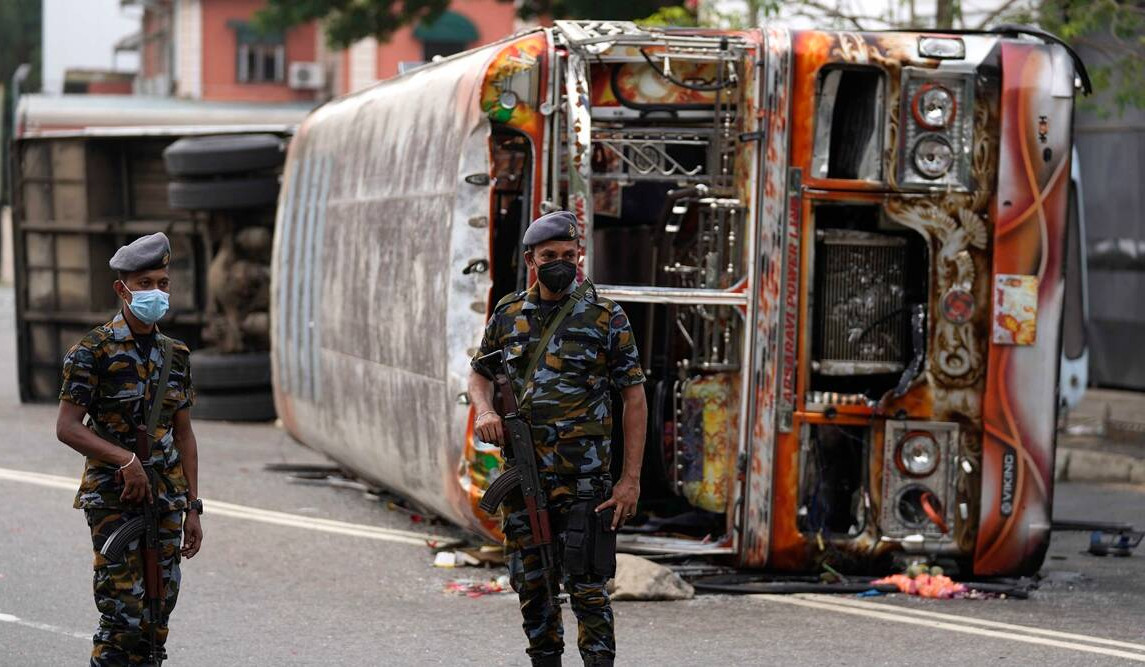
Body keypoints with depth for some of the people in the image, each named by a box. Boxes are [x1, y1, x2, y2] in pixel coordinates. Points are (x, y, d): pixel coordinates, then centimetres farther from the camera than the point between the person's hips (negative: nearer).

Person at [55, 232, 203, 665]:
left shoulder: (175, 354, 9)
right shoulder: (94, 351, -8)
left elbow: (183, 435, 13)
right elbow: (67, 428, -13)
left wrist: (193, 508, 10)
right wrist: (126, 460, -21)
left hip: (166, 495, 5)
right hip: (112, 497, -5)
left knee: (158, 613, 6)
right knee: (123, 612, -10)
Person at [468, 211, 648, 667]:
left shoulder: (605, 318, -3)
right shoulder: (509, 314, 8)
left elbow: (634, 397, -2)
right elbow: (480, 373, 20)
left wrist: (630, 479, -8)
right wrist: (484, 409, -5)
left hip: (582, 477, -4)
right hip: (522, 472, 4)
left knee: (586, 586, -7)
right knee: (530, 583, 10)